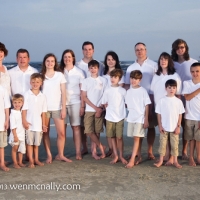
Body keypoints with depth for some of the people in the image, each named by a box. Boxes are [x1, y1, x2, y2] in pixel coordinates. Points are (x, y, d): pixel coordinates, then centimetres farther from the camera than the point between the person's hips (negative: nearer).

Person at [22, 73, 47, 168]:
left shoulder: (42, 96, 4)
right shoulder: (27, 94, -2)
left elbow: (43, 111, 5)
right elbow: (24, 109, -4)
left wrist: (44, 124, 4)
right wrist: (24, 121, -10)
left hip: (38, 123, 2)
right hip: (29, 123, -2)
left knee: (37, 143, 11)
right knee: (30, 142, 4)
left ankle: (36, 159, 23)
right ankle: (31, 161, 12)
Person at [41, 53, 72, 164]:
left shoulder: (60, 75, 5)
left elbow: (63, 93, 3)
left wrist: (63, 108, -3)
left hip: (57, 108, 0)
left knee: (61, 133, -3)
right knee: (45, 133, 3)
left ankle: (60, 155, 12)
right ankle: (49, 155, 13)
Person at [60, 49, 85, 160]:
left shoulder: (79, 72, 5)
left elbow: (83, 90, 4)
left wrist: (82, 105, -1)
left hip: (75, 102, -1)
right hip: (62, 102, 1)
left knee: (76, 127, 0)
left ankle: (78, 152, 3)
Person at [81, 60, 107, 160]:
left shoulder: (103, 80, 3)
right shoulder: (86, 81, 3)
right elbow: (84, 97, -1)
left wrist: (100, 109, -6)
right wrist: (95, 107, -8)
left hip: (100, 110, 0)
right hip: (89, 110, 0)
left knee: (97, 131, 2)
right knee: (89, 131, -7)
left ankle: (94, 151, 14)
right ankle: (101, 148, 8)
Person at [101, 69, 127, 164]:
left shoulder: (122, 91, -1)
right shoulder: (107, 90, 3)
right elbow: (104, 103, 10)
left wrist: (119, 109, -3)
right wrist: (106, 106, -6)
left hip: (120, 117, -2)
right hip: (109, 117, 2)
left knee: (119, 137, 0)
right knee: (112, 137, 8)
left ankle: (121, 156, 15)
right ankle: (115, 155, 20)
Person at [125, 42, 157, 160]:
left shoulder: (154, 65, 2)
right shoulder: (131, 68, 12)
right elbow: (127, 85, 10)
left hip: (150, 99, -2)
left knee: (151, 125, 3)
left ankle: (150, 151, 12)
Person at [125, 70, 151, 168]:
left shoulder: (143, 91, -7)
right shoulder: (129, 91, 6)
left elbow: (147, 106, -6)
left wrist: (146, 120, -8)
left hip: (140, 118, -5)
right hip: (131, 118, 5)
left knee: (137, 138, -8)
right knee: (136, 138, 10)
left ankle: (132, 160, -9)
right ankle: (139, 157, 23)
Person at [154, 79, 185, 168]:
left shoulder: (178, 101, -3)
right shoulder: (161, 101, -4)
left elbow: (180, 115, 1)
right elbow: (159, 114, 0)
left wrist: (178, 126, -4)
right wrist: (160, 126, -4)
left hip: (174, 128, 0)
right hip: (164, 127, 0)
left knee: (175, 144, 8)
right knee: (162, 143, 8)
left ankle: (175, 161, 19)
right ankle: (161, 160, 17)